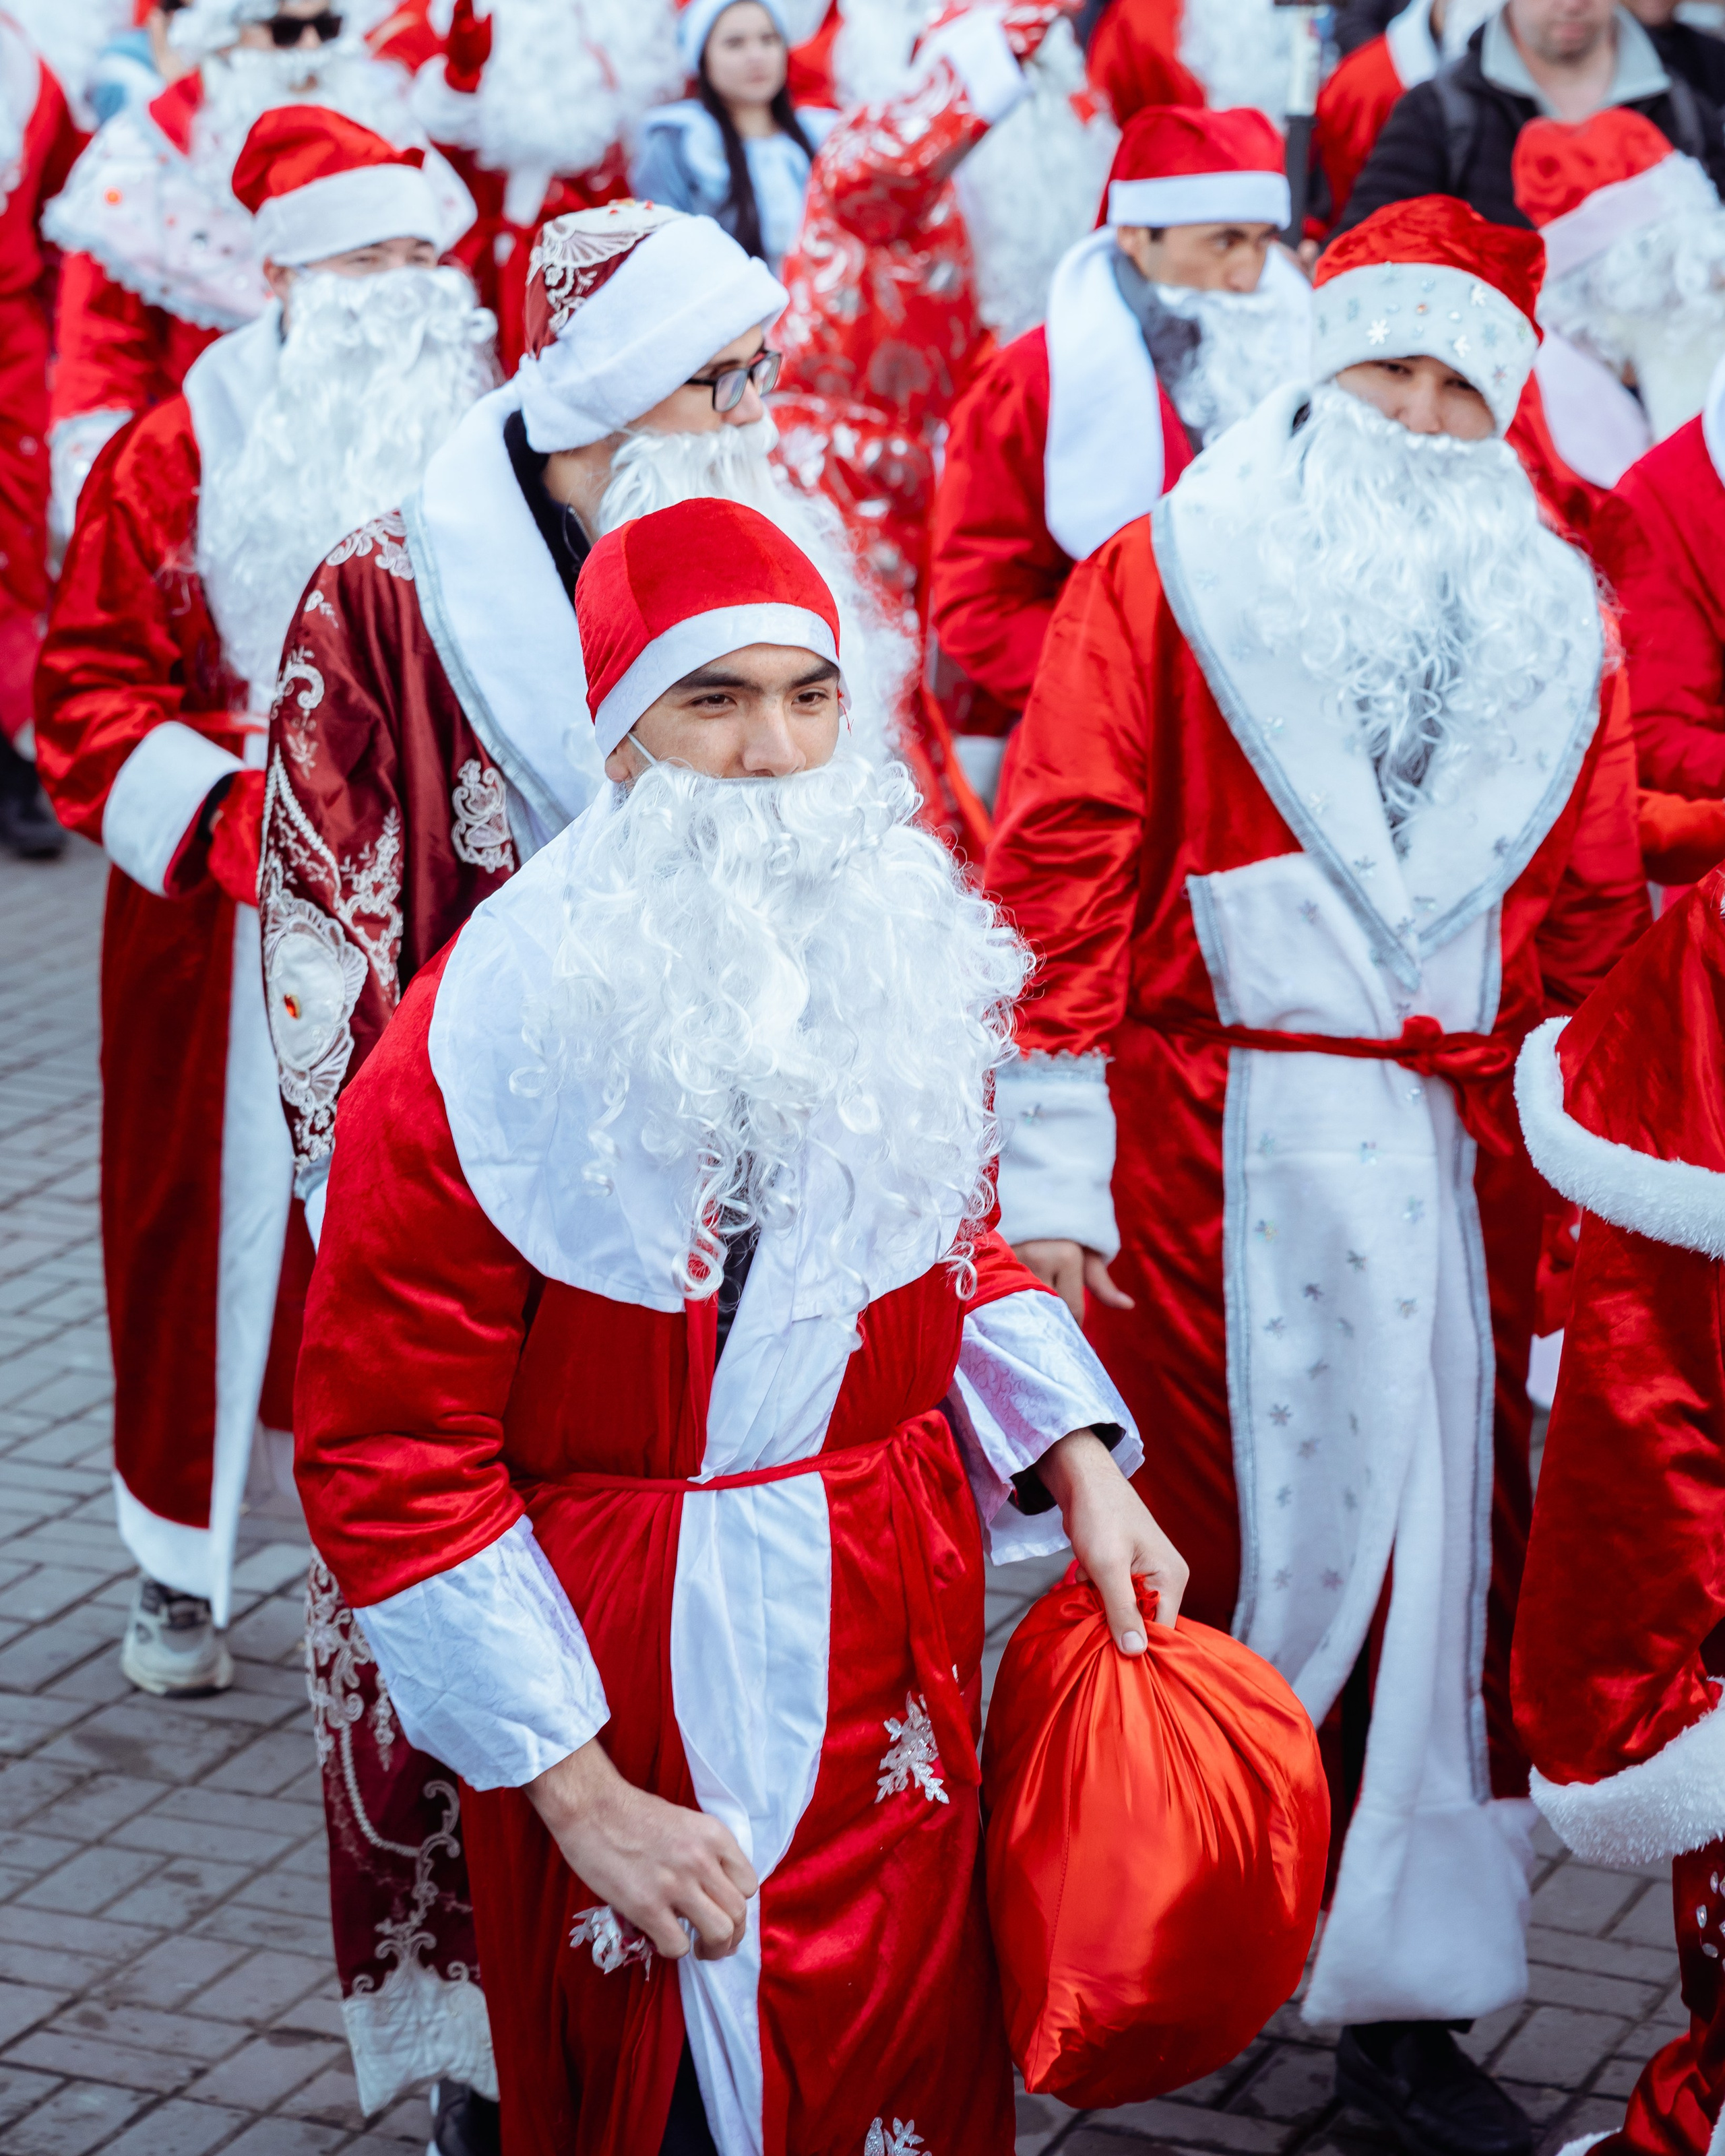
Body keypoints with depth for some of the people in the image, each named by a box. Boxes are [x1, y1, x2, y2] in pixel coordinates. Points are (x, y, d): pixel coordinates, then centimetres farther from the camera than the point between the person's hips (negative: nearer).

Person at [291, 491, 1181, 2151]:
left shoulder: (905, 961, 0)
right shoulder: (482, 1040, -17)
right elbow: (385, 1460, -15)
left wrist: (1077, 1468, 1)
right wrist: (576, 1789, -15)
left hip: (897, 1667, 5)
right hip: (639, 1686, -5)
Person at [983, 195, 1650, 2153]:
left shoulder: (1549, 620, 12)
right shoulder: (1160, 575, 0)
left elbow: (1594, 917, 14)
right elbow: (1061, 868, -5)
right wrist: (1052, 1165, -10)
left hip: (1461, 1173, 3)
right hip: (1207, 1159, -3)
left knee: (1440, 1563, 4)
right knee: (1209, 1546, 3)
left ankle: (1400, 1993, 15)